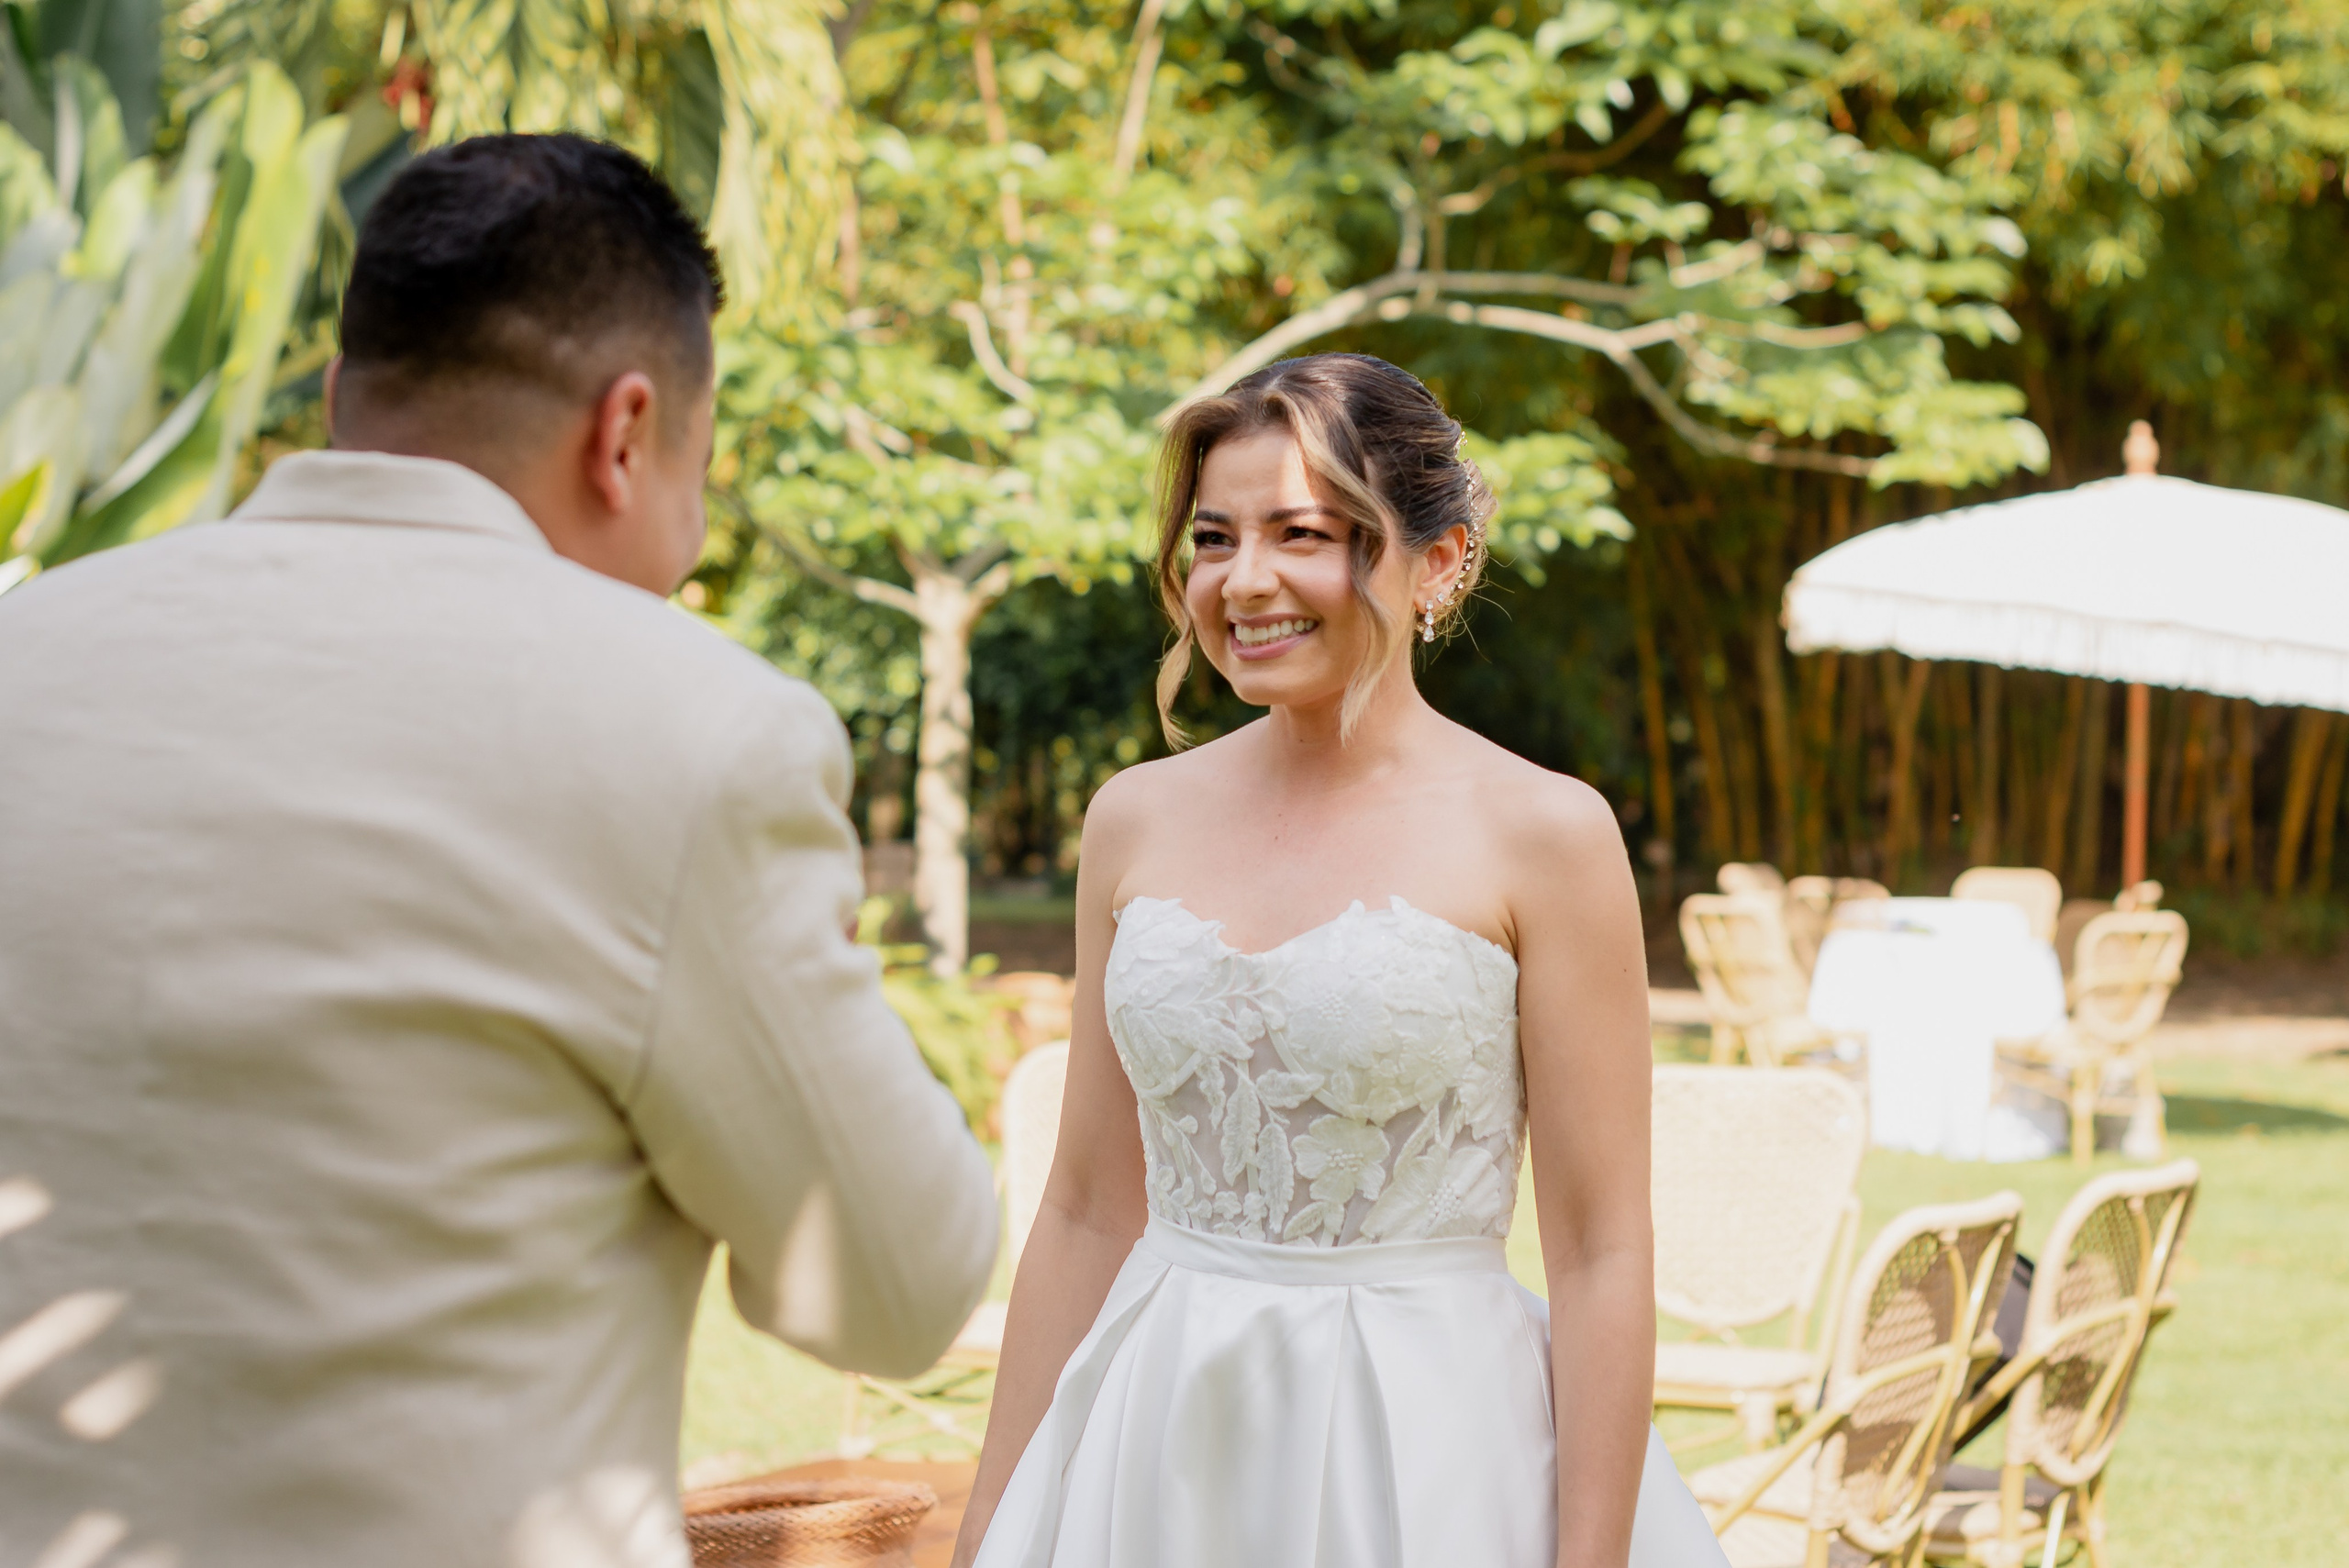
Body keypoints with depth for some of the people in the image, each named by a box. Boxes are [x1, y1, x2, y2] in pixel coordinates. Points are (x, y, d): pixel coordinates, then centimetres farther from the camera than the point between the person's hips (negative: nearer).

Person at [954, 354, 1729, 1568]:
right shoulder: (1136, 821, 4)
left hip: (1429, 1459, -4)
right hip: (1162, 1455, 4)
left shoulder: (1541, 833, -9)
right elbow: (1086, 1214, 9)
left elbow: (1601, 1253, -9)